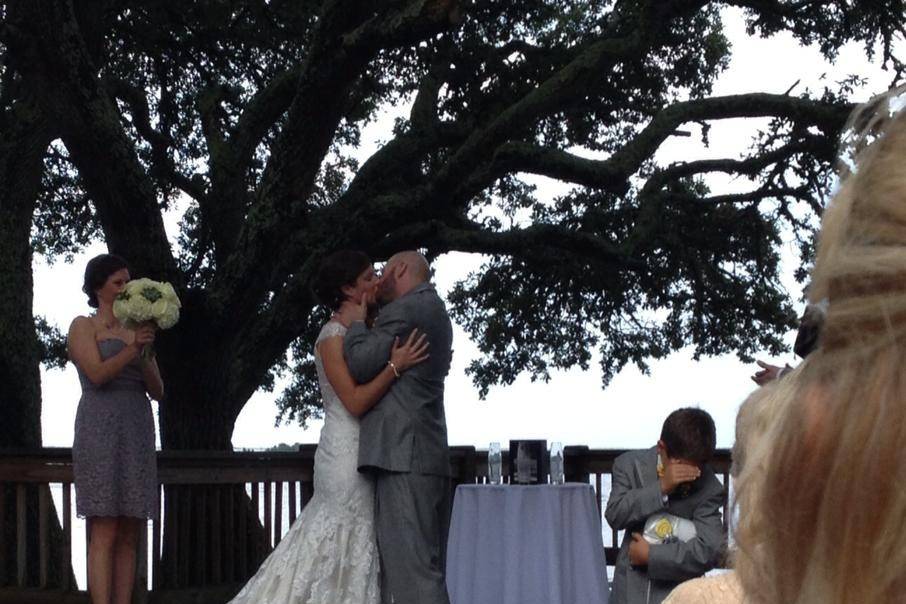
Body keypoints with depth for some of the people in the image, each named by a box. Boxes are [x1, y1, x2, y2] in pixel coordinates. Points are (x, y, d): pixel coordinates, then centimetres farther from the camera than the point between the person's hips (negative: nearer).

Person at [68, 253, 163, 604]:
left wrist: (146, 356, -5)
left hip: (137, 432, 6)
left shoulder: (136, 331, 19)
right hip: (101, 430, -6)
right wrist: (132, 349, -21)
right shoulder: (83, 326, 5)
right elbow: (97, 374, -10)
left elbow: (157, 391, 12)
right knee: (104, 534, -11)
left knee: (129, 538, 1)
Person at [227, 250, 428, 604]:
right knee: (350, 551, -4)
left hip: (363, 453, 9)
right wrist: (395, 367, -26)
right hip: (346, 454, -9)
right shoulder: (333, 336, -12)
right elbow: (355, 402, -19)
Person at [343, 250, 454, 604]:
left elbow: (360, 366, -12)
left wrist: (356, 321, 5)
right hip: (432, 457, 10)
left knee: (412, 572, -13)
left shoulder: (405, 310, -8)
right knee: (428, 571, 10)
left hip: (402, 457, -10)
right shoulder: (436, 311, 22)